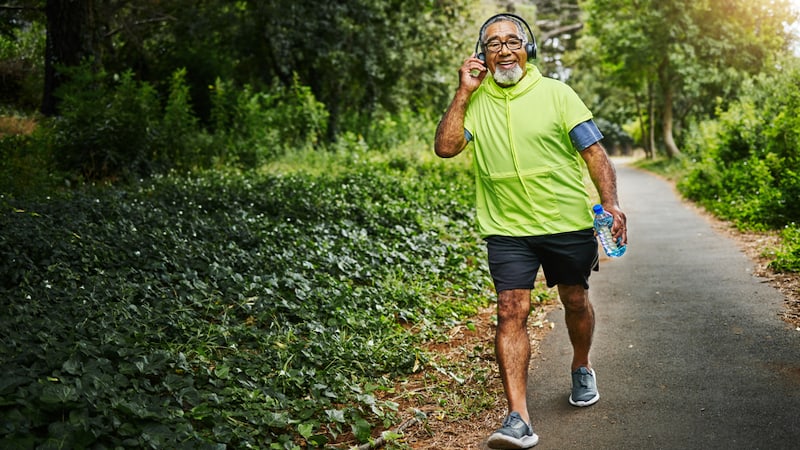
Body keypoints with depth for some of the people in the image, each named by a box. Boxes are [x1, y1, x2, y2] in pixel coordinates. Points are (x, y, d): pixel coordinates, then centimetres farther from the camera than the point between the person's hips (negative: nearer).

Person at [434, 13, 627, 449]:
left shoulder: (556, 93, -1)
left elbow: (594, 151, -2)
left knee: (575, 300, 16)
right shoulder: (476, 100, 4)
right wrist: (463, 93, -9)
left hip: (568, 221, 0)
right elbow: (445, 147, -8)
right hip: (507, 227, 0)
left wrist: (610, 202, -14)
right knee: (511, 310, -11)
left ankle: (581, 368, 46)